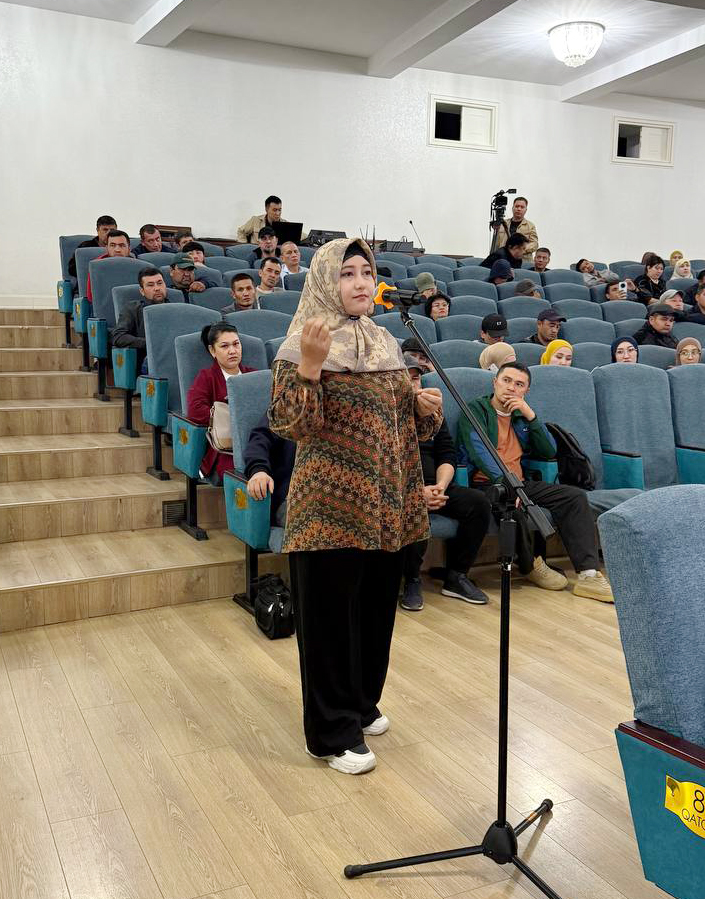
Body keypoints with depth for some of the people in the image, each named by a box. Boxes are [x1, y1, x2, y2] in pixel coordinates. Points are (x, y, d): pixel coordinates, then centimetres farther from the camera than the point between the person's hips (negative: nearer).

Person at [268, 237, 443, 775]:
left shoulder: (386, 343, 11)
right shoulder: (304, 343, -8)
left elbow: (407, 422, 19)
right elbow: (289, 426, -17)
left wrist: (426, 406, -3)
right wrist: (308, 366, -30)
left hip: (386, 505, 7)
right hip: (331, 506, -6)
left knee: (377, 606, 16)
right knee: (330, 615, 2)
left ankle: (363, 702, 36)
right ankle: (334, 731, 16)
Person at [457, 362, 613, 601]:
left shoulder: (522, 416, 20)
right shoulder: (476, 410, 1)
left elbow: (550, 452, 12)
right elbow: (478, 451, -16)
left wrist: (530, 415, 0)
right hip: (484, 483, -6)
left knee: (575, 496, -12)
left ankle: (588, 574, -21)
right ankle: (531, 565, -11)